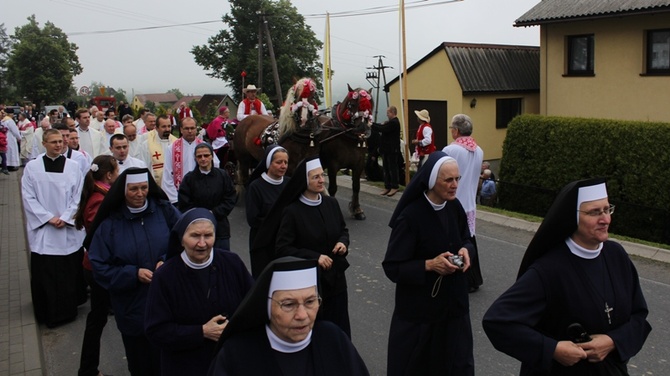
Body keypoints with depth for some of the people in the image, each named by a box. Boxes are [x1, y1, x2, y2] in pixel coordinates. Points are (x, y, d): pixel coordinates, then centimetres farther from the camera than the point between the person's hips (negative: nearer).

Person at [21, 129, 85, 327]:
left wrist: (64, 218, -10)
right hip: (42, 229, -1)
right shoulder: (32, 167, 0)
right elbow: (28, 197, -2)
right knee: (44, 273, 3)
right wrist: (48, 217, -10)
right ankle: (47, 313, 17)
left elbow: (78, 196, 2)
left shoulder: (73, 166, 3)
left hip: (69, 229, 1)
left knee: (70, 272, 5)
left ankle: (68, 310, 20)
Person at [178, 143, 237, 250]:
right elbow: (184, 205, 0)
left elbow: (231, 199, 1)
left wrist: (213, 213, -8)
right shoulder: (189, 178, 1)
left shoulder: (223, 175, 2)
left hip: (220, 228, 1)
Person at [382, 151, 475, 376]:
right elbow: (392, 267, -17)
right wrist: (429, 265, -28)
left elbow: (466, 239, 14)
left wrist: (465, 251, -8)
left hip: (453, 302, 6)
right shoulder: (409, 216, -20)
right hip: (419, 309, -5)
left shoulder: (455, 207, -2)